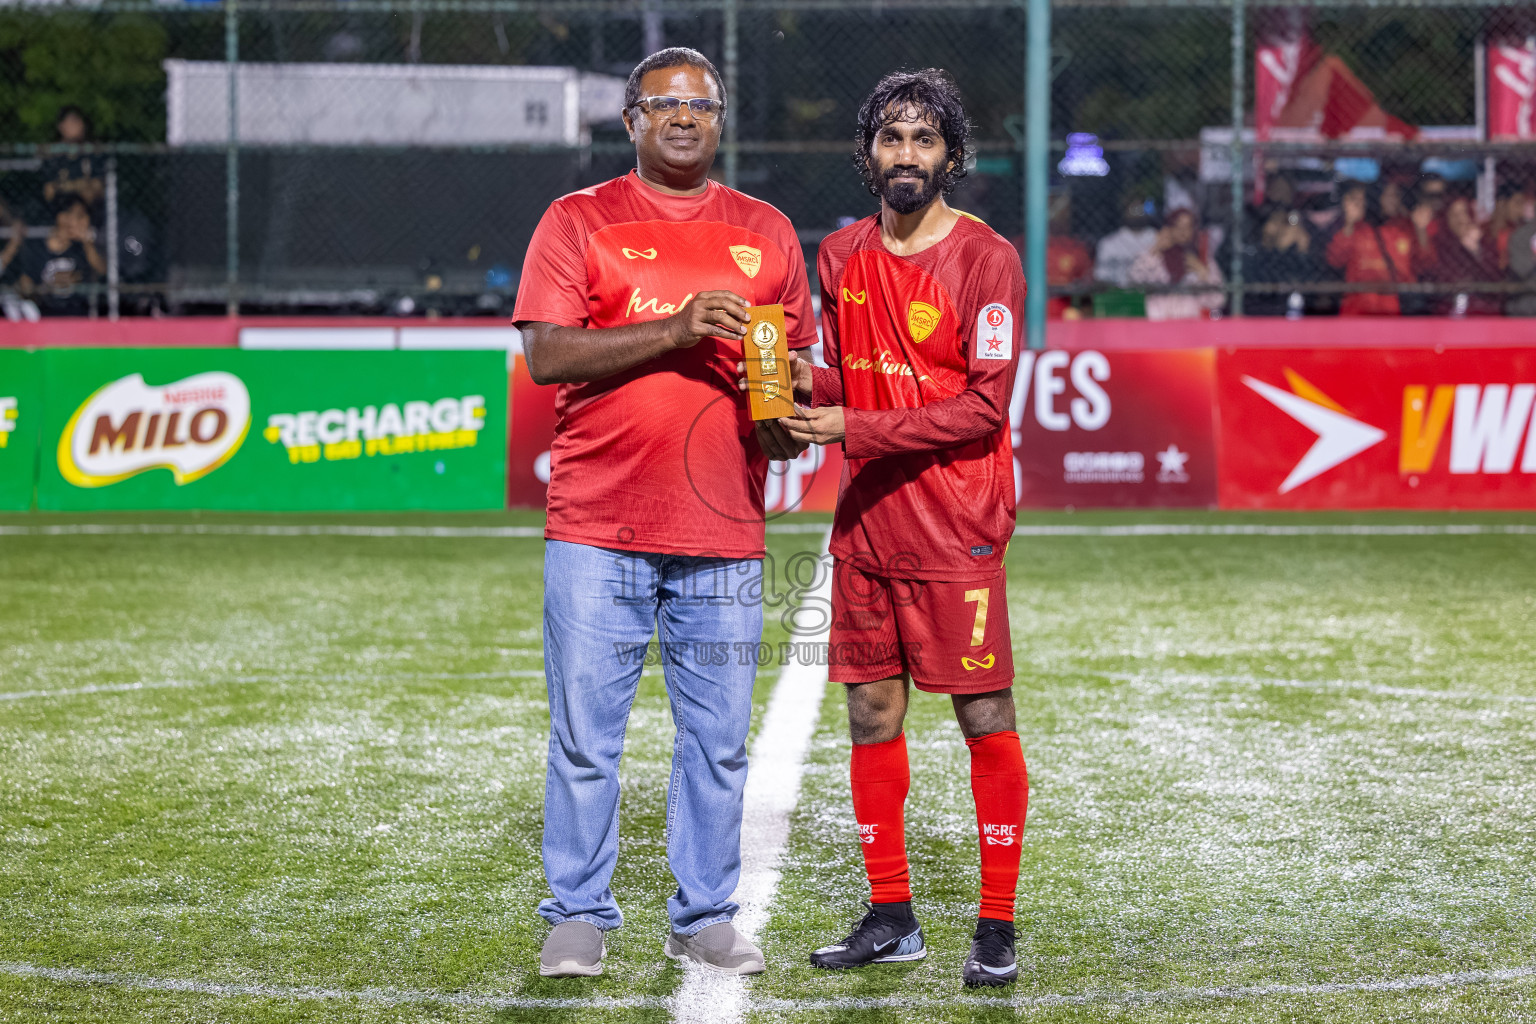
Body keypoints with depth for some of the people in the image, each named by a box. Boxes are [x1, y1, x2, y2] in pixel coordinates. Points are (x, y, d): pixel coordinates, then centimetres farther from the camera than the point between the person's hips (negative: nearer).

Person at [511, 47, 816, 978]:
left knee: (719, 741, 4)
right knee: (586, 735, -1)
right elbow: (544, 353, -7)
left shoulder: (766, 233, 14)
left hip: (724, 535, 2)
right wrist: (674, 330, -17)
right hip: (597, 530, -2)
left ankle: (706, 918, 14)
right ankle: (579, 919, 9)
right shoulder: (579, 221, 5)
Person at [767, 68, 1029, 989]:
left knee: (986, 717, -3)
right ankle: (891, 917, 19)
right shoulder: (844, 256, 10)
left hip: (956, 530, -6)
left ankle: (997, 928, 3)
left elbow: (985, 403, -14)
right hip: (866, 522, 6)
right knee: (872, 714, 9)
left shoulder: (985, 258, -9)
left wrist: (857, 430, -18)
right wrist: (809, 385, -4)